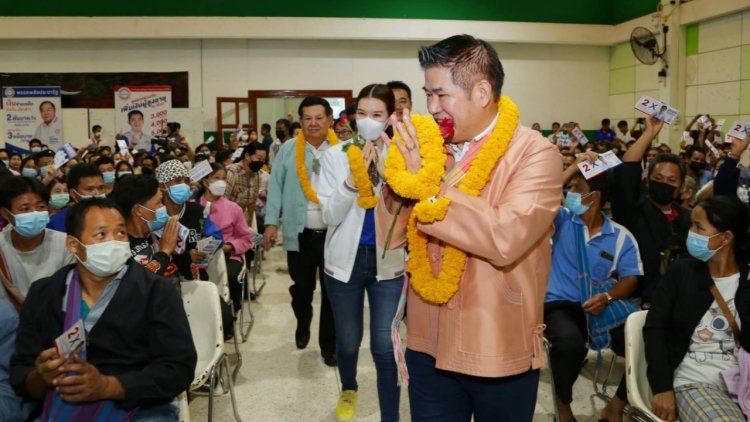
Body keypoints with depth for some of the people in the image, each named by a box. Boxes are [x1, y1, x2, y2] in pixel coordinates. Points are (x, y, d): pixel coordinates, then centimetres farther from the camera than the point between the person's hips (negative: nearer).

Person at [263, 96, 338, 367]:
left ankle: (329, 344, 22)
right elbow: (276, 186, 3)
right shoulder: (288, 150, 2)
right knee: (301, 288, 15)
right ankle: (302, 326, 45)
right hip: (300, 234, 1)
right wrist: (271, 222, -3)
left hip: (334, 234, -1)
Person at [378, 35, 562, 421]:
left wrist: (427, 183, -21)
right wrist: (400, 175, -14)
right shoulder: (429, 148, 3)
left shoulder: (535, 153, -12)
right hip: (429, 347, 4)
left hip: (500, 354, -4)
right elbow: (391, 237, 2)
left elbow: (505, 238, -28)